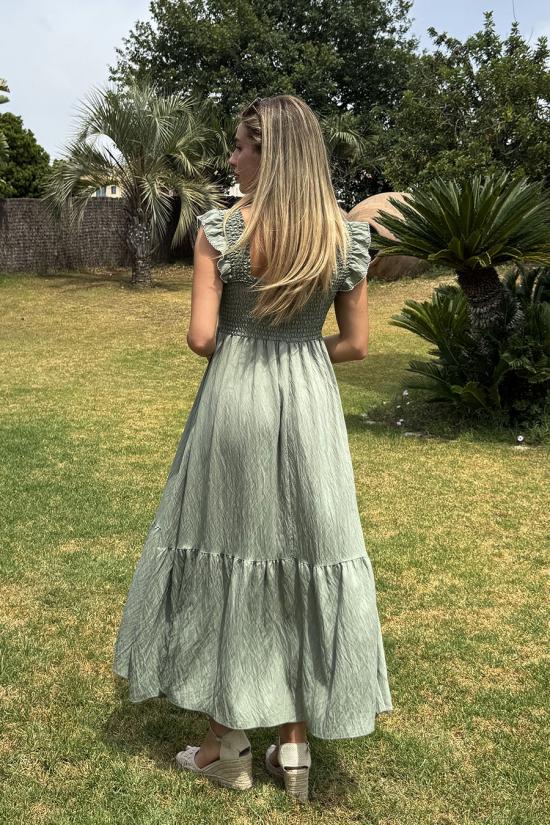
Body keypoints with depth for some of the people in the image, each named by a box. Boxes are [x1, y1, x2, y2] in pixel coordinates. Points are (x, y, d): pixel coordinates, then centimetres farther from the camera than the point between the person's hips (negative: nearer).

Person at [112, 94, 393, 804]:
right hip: (310, 405, 3)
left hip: (234, 401, -2)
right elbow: (355, 345, 3)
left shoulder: (219, 228, -9)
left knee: (228, 554, 11)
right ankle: (295, 746, 22)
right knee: (302, 559, 12)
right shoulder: (348, 236, 0)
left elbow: (201, 337, -12)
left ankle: (229, 741, 23)